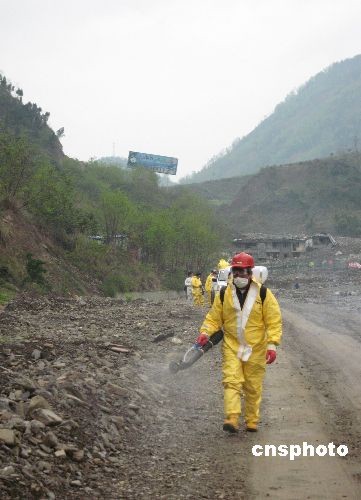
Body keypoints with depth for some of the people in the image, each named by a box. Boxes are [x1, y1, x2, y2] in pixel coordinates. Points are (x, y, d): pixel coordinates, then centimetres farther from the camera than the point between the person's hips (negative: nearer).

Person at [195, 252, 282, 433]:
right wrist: (205, 333, -11)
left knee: (253, 387, 8)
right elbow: (214, 317, 7)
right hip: (231, 347, 1)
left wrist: (272, 345, -12)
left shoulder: (263, 293, -5)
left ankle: (252, 421, 20)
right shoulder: (224, 294, 2)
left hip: (255, 348, -1)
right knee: (231, 382, -13)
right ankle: (231, 420, -20)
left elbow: (274, 321, -5)